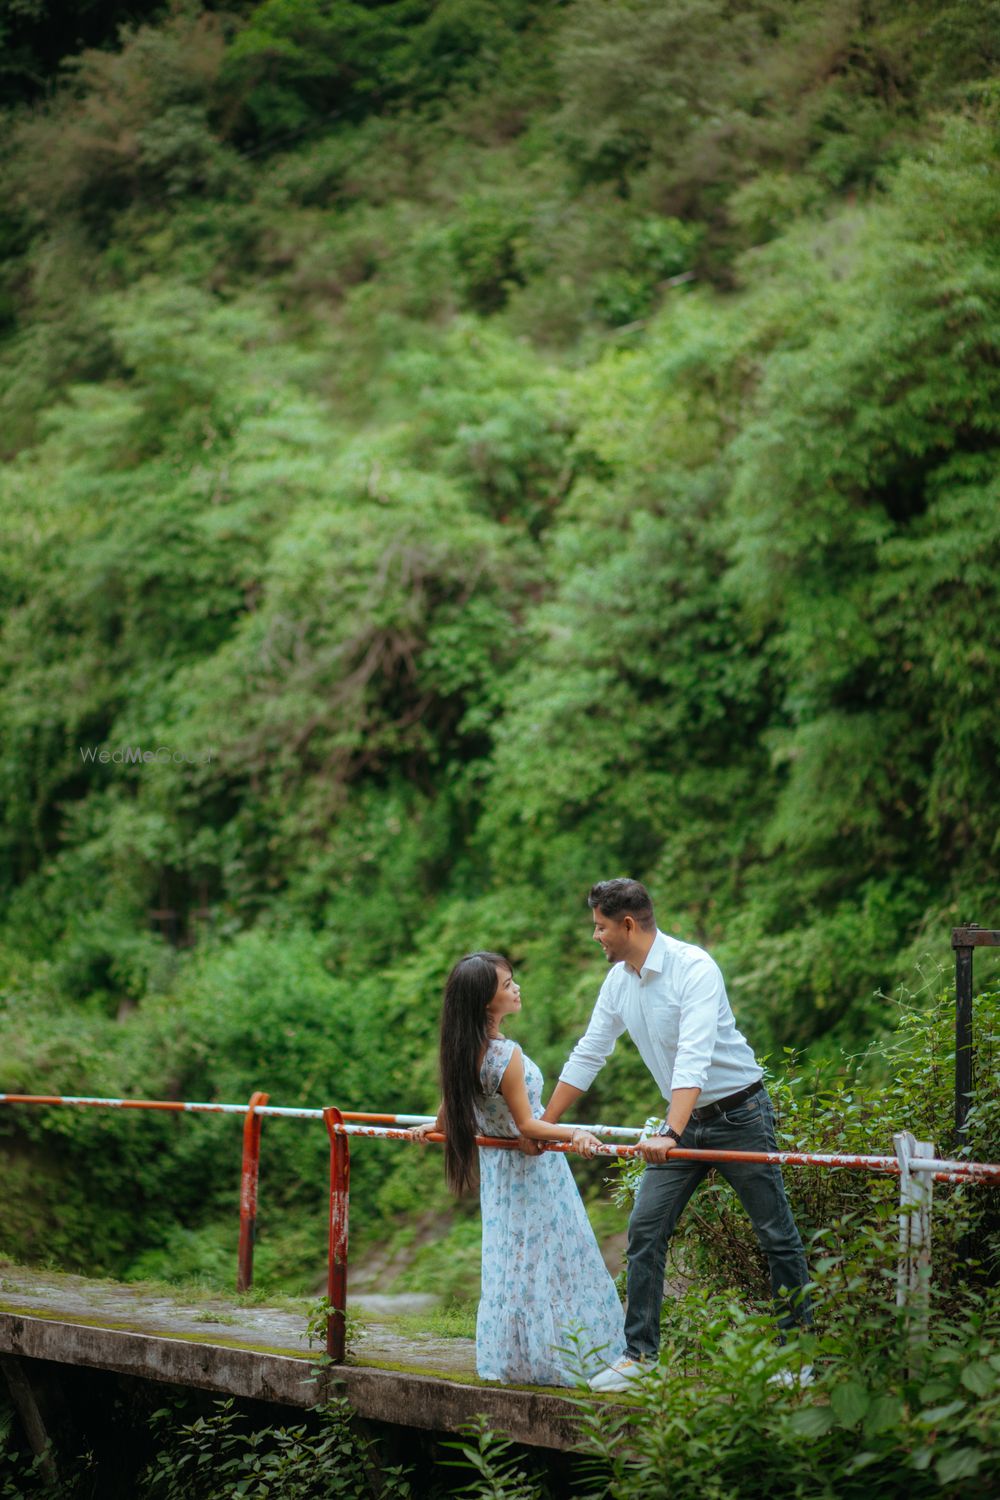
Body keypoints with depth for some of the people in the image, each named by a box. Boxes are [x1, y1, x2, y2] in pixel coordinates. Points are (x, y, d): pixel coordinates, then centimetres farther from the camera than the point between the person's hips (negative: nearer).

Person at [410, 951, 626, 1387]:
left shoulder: (463, 1051, -3)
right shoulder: (507, 1055, -27)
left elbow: (450, 1107, 13)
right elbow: (525, 1126, -23)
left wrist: (433, 1128, 32)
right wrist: (573, 1133, -30)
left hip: (498, 1168, 8)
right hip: (532, 1169, -8)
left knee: (508, 1261, 15)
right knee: (547, 1260, -1)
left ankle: (508, 1358, 20)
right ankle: (557, 1354, 3)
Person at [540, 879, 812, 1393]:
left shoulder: (694, 968, -22)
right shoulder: (618, 980, 2)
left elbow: (693, 1058, -32)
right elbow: (587, 1056, 11)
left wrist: (671, 1135, -42)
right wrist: (543, 1126, 12)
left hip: (738, 1113, -7)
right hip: (683, 1119, 7)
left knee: (776, 1233, -1)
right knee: (645, 1230, -1)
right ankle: (639, 1353, 4)